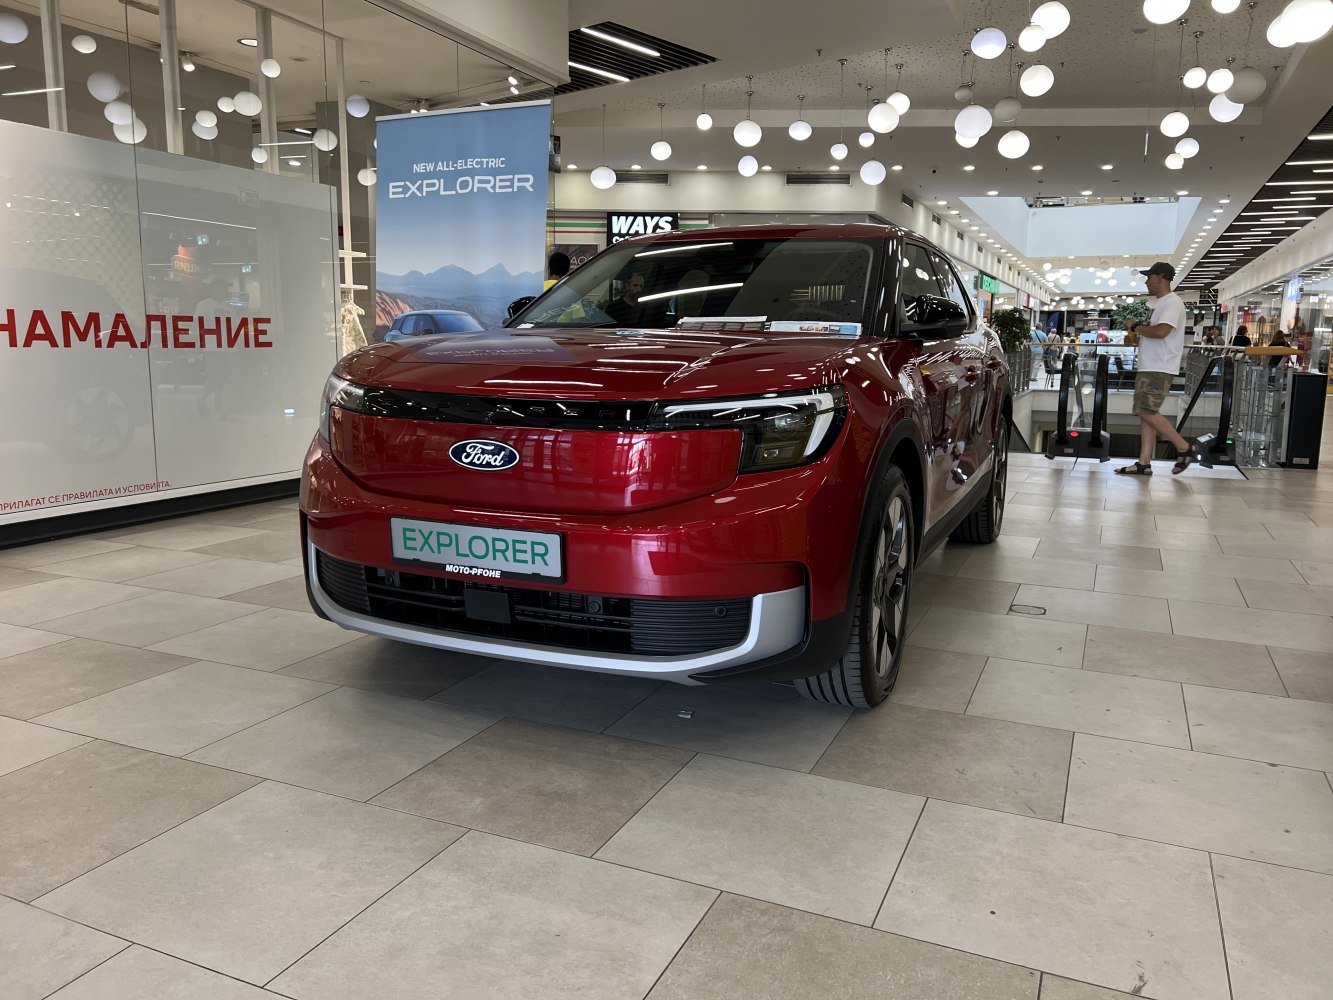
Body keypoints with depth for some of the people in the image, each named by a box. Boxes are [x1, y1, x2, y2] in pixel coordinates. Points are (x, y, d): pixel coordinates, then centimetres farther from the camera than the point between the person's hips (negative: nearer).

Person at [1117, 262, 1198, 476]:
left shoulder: (1172, 303, -12)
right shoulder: (1161, 304, 20)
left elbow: (1161, 331, -25)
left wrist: (1136, 327, -11)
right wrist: (1140, 329, 8)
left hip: (1159, 370, -10)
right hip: (1149, 368, 10)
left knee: (1148, 412, -14)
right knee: (1145, 412, 7)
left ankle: (1185, 448, -2)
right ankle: (1144, 463, 7)